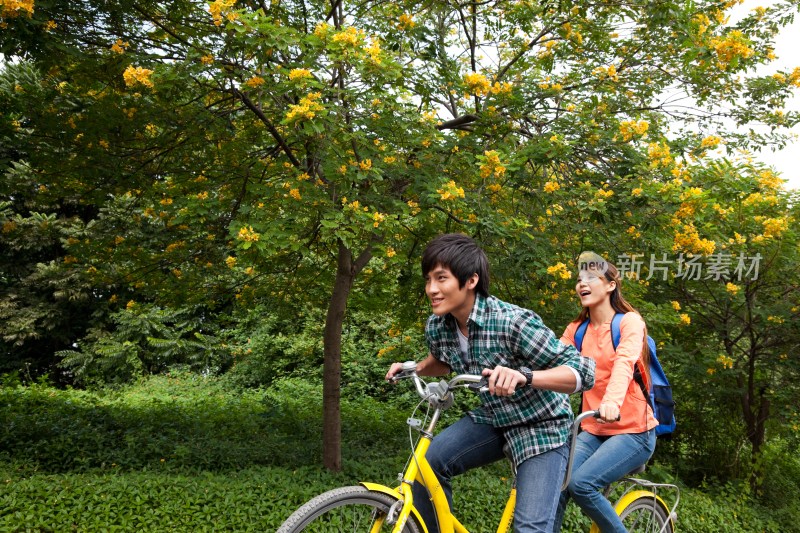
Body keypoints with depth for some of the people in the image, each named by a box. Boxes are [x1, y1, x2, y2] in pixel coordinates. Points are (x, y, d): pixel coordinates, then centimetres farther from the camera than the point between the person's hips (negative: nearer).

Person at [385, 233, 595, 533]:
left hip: (539, 427, -5)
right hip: (491, 419, 5)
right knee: (428, 463, -16)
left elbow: (584, 371, -30)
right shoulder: (436, 327, -10)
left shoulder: (513, 323, -29)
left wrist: (524, 376, -46)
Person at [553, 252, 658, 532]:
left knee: (581, 483, -23)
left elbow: (625, 363, -27)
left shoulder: (629, 321, -7)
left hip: (633, 430, -4)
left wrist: (612, 401, -47)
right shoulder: (576, 330, 7)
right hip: (593, 430, 5)